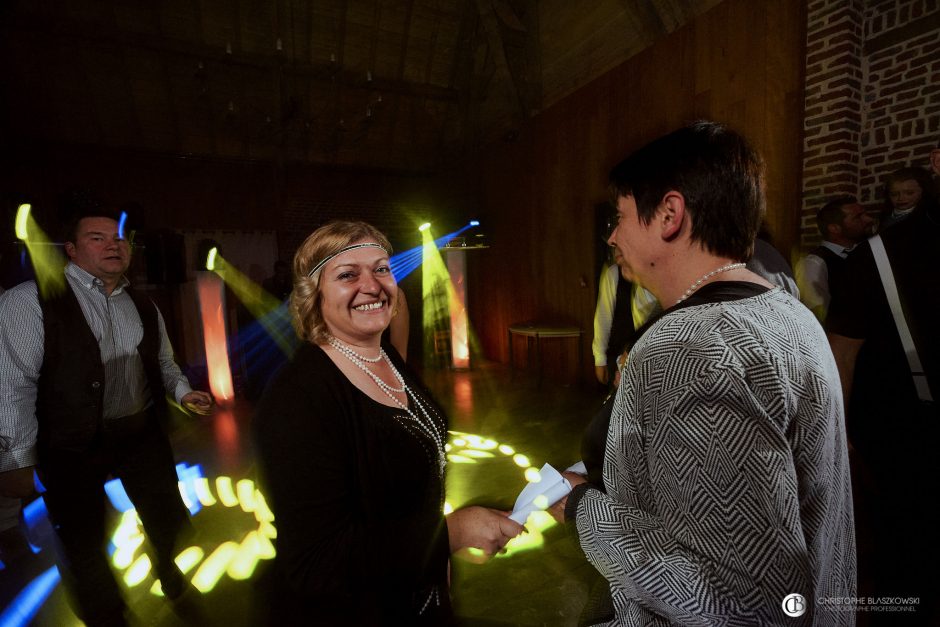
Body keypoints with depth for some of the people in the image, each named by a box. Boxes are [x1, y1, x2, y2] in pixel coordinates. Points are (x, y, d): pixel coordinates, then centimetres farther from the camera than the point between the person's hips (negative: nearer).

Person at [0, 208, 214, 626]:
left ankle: (167, 566, 50)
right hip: (72, 450, -4)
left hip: (143, 436, 4)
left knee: (169, 521, 17)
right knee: (83, 543, 15)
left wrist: (183, 391, -2)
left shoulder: (144, 308, 5)